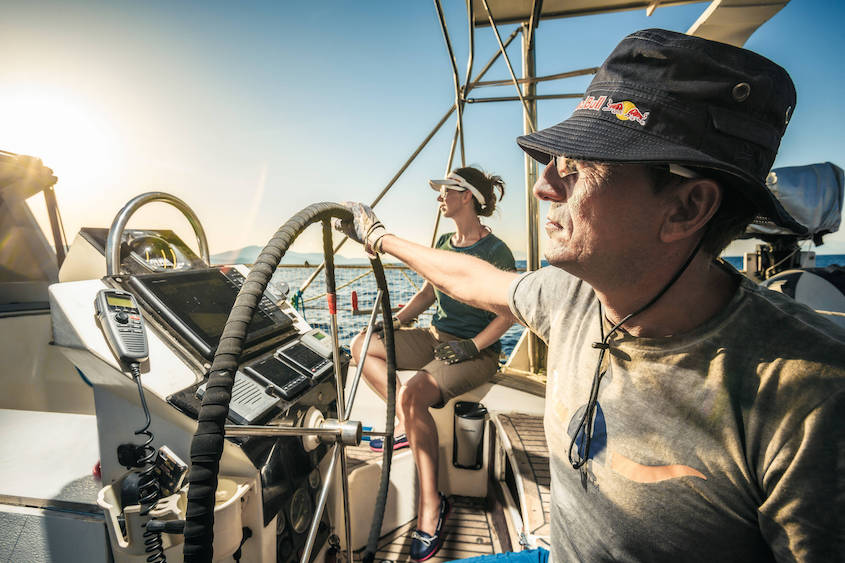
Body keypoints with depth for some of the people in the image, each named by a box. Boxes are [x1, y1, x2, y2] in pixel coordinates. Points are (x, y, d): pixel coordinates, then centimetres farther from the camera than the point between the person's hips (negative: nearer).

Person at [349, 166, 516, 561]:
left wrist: (472, 346, -21)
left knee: (412, 394, -33)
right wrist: (398, 319, 2)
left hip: (476, 350, -8)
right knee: (361, 345, 2)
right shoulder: (443, 243, 9)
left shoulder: (495, 251, -13)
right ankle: (406, 424, 1)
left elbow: (508, 314, -13)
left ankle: (431, 503, -16)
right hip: (436, 337, 8)